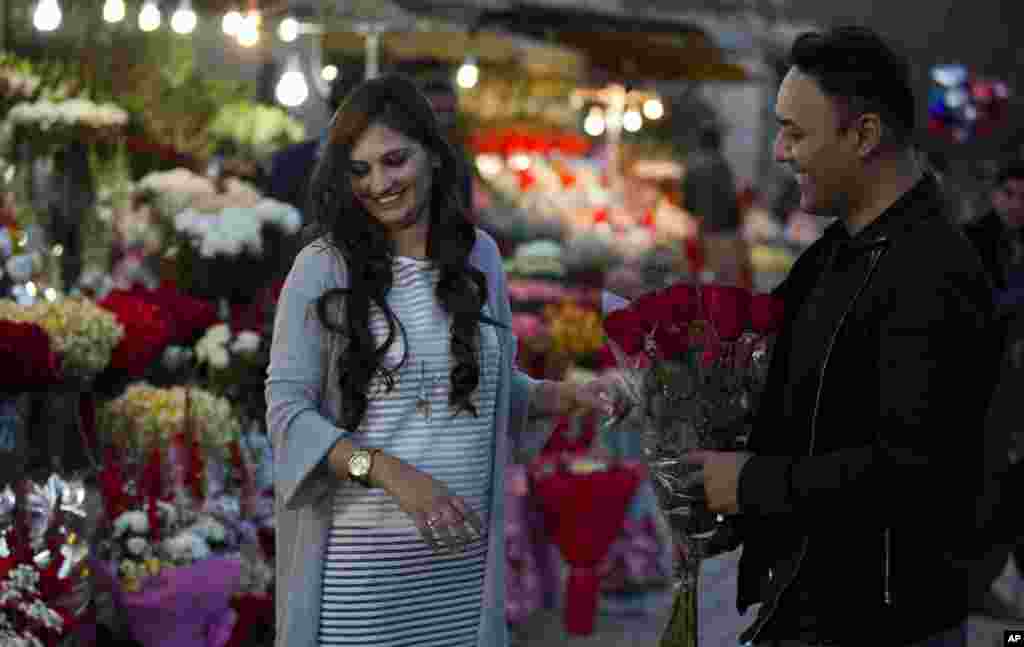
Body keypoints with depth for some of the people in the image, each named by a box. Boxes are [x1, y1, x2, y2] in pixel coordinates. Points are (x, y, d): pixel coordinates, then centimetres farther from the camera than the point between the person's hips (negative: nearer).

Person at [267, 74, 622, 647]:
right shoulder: (323, 268, -5)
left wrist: (556, 397, -1)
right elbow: (288, 409, -8)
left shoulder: (478, 256, 7)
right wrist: (391, 473, -20)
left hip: (462, 556, 4)